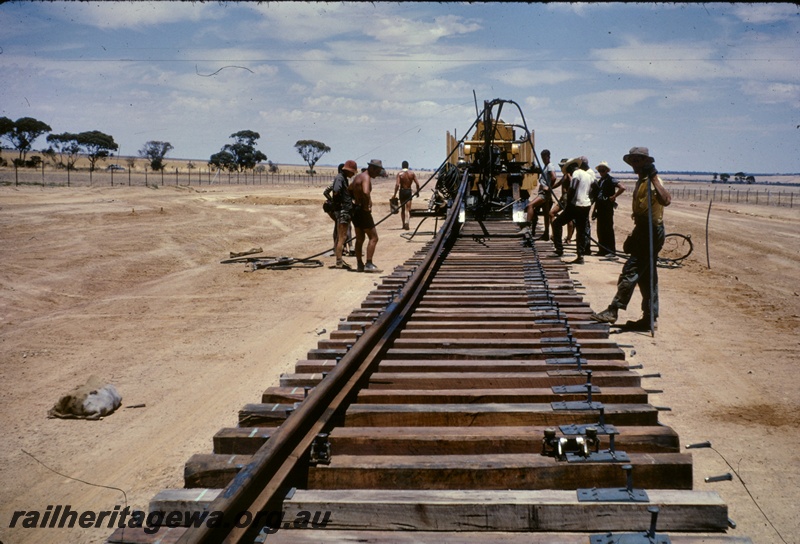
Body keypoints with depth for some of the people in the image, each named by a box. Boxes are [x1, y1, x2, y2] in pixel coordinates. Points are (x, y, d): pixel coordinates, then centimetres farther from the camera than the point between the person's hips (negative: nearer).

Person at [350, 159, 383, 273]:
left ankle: (360, 265, 17)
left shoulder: (358, 177, 15)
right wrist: (367, 205, -21)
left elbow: (349, 189, 27)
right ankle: (369, 264, -11)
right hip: (363, 211, -10)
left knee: (359, 239, 14)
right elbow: (365, 192, -34)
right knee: (373, 237, -6)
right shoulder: (366, 178, -15)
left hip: (355, 209, 10)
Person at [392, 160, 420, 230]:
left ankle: (404, 224, 21)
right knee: (408, 208, 0)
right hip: (409, 191, 1)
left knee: (402, 208, 14)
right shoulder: (412, 173, 1)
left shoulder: (399, 173, -6)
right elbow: (417, 183, -3)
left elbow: (397, 184, -16)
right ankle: (407, 221, -26)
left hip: (402, 191, -1)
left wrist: (394, 194, -12)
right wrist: (417, 191, 11)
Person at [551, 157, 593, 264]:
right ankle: (580, 256, 7)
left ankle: (559, 249, -3)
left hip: (576, 205, -8)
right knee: (581, 231, 9)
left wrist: (568, 204, -3)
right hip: (586, 206, 8)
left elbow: (571, 191, -14)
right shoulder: (587, 175, 19)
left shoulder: (576, 174, -7)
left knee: (557, 223, 1)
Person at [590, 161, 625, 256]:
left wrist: (613, 196, -15)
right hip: (600, 208, 8)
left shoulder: (611, 179, -7)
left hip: (608, 207, -8)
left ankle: (611, 251, -2)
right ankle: (602, 249, 15)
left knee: (608, 229, -6)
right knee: (600, 229, 9)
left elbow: (622, 188, -20)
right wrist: (594, 209, 18)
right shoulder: (600, 181, 17)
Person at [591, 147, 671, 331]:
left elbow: (665, 200, -34)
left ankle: (613, 311, -10)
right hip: (643, 232, 11)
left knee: (630, 272, -11)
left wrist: (654, 177, -33)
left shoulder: (652, 181, -14)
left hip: (651, 233, -11)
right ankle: (650, 318, 18)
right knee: (646, 277, 12)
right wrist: (633, 237, 25)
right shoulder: (640, 182, 17)